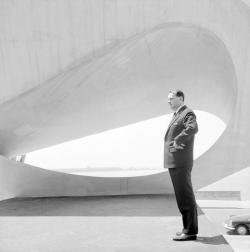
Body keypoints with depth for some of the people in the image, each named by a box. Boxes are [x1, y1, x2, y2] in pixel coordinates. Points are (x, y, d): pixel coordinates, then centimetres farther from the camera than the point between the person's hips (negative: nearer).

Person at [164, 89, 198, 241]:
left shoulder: (188, 113, -9)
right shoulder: (177, 115, 21)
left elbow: (193, 128, -30)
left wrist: (177, 140, -22)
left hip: (181, 163, -10)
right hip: (173, 163, 10)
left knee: (185, 196, -5)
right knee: (183, 196, 14)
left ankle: (191, 231, 2)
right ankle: (189, 228, 23)